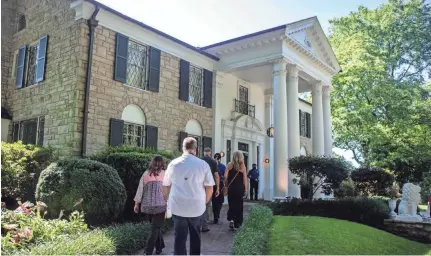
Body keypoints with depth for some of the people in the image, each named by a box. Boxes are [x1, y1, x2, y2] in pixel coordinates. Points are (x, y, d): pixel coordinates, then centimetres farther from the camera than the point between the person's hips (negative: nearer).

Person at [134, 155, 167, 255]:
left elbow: (140, 189, 6)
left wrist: (137, 203, 14)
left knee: (156, 227, 20)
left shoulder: (145, 174, 3)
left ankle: (160, 247, 29)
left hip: (147, 206, 4)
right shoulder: (164, 174, -4)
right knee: (155, 229, 3)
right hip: (160, 206, -3)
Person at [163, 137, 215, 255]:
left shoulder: (173, 163, -2)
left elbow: (166, 185, 9)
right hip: (197, 207, -1)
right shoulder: (203, 164, -7)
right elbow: (209, 187, -3)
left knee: (179, 237, 12)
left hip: (177, 207, 1)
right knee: (195, 237, 19)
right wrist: (204, 202, 15)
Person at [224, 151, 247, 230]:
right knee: (239, 205, 11)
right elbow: (245, 179, -3)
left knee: (232, 204, 11)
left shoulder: (229, 165, -2)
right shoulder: (243, 166, -3)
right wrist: (245, 189, 4)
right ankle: (237, 223, 16)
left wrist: (226, 185, 6)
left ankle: (231, 219, -9)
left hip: (231, 188, 0)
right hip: (240, 188, 0)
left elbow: (225, 176, -7)